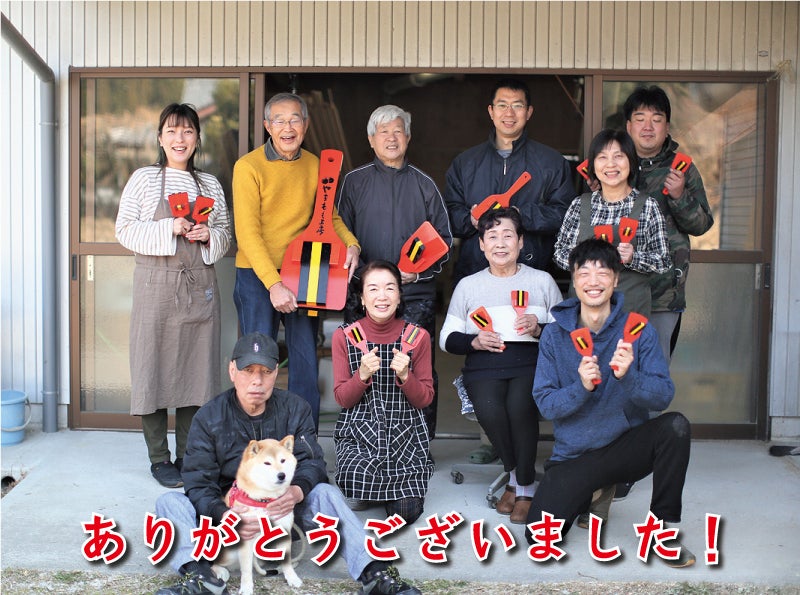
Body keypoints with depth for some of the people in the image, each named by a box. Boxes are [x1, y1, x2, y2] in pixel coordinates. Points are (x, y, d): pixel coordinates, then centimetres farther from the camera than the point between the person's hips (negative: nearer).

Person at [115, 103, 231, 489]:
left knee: (196, 368, 4)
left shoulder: (210, 184, 13)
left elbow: (225, 236, 17)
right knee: (154, 367, -1)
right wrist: (170, 229, -15)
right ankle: (159, 459, 9)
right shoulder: (144, 179, 4)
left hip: (200, 286, 3)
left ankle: (187, 456, 15)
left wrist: (210, 236, -5)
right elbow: (124, 230, -2)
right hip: (156, 284, -3)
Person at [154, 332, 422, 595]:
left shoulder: (296, 409, 1)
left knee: (326, 493, -24)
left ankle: (373, 573, -36)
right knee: (169, 502, -22)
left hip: (282, 512, 1)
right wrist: (224, 515, -34)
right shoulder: (208, 417, -5)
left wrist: (297, 491, -33)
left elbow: (312, 463, -7)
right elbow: (199, 483, -12)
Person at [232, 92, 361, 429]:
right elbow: (248, 233, -14)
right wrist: (274, 284, -21)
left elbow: (330, 215, 11)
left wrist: (350, 244, -11)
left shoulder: (314, 166, 6)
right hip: (257, 275, -4)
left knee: (306, 363, 7)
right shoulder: (249, 167, -9)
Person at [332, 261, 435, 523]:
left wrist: (405, 376, -19)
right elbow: (342, 398, -1)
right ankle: (364, 484, 8)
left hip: (405, 431, 0)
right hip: (358, 430, 0)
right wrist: (362, 375, -20)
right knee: (358, 475, -30)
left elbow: (425, 399, 0)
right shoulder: (344, 337, -2)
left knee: (406, 512, -13)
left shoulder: (417, 337, -2)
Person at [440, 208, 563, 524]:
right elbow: (447, 339, 13)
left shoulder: (542, 280, 14)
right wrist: (474, 341, -7)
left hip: (531, 362, -1)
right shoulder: (468, 285, 16)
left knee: (520, 407, -33)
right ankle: (517, 475, -1)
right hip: (483, 367, 1)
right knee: (489, 410, -31)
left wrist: (539, 329, -11)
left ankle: (524, 486, -9)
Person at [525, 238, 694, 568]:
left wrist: (629, 377, -33)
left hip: (628, 446, 0)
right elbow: (544, 404, -8)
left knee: (675, 425, -30)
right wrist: (581, 387, -27)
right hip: (574, 455, 0)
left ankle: (663, 527, -10)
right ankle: (591, 492, 16)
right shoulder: (554, 334, -4)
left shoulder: (638, 330, -5)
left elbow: (663, 396, -14)